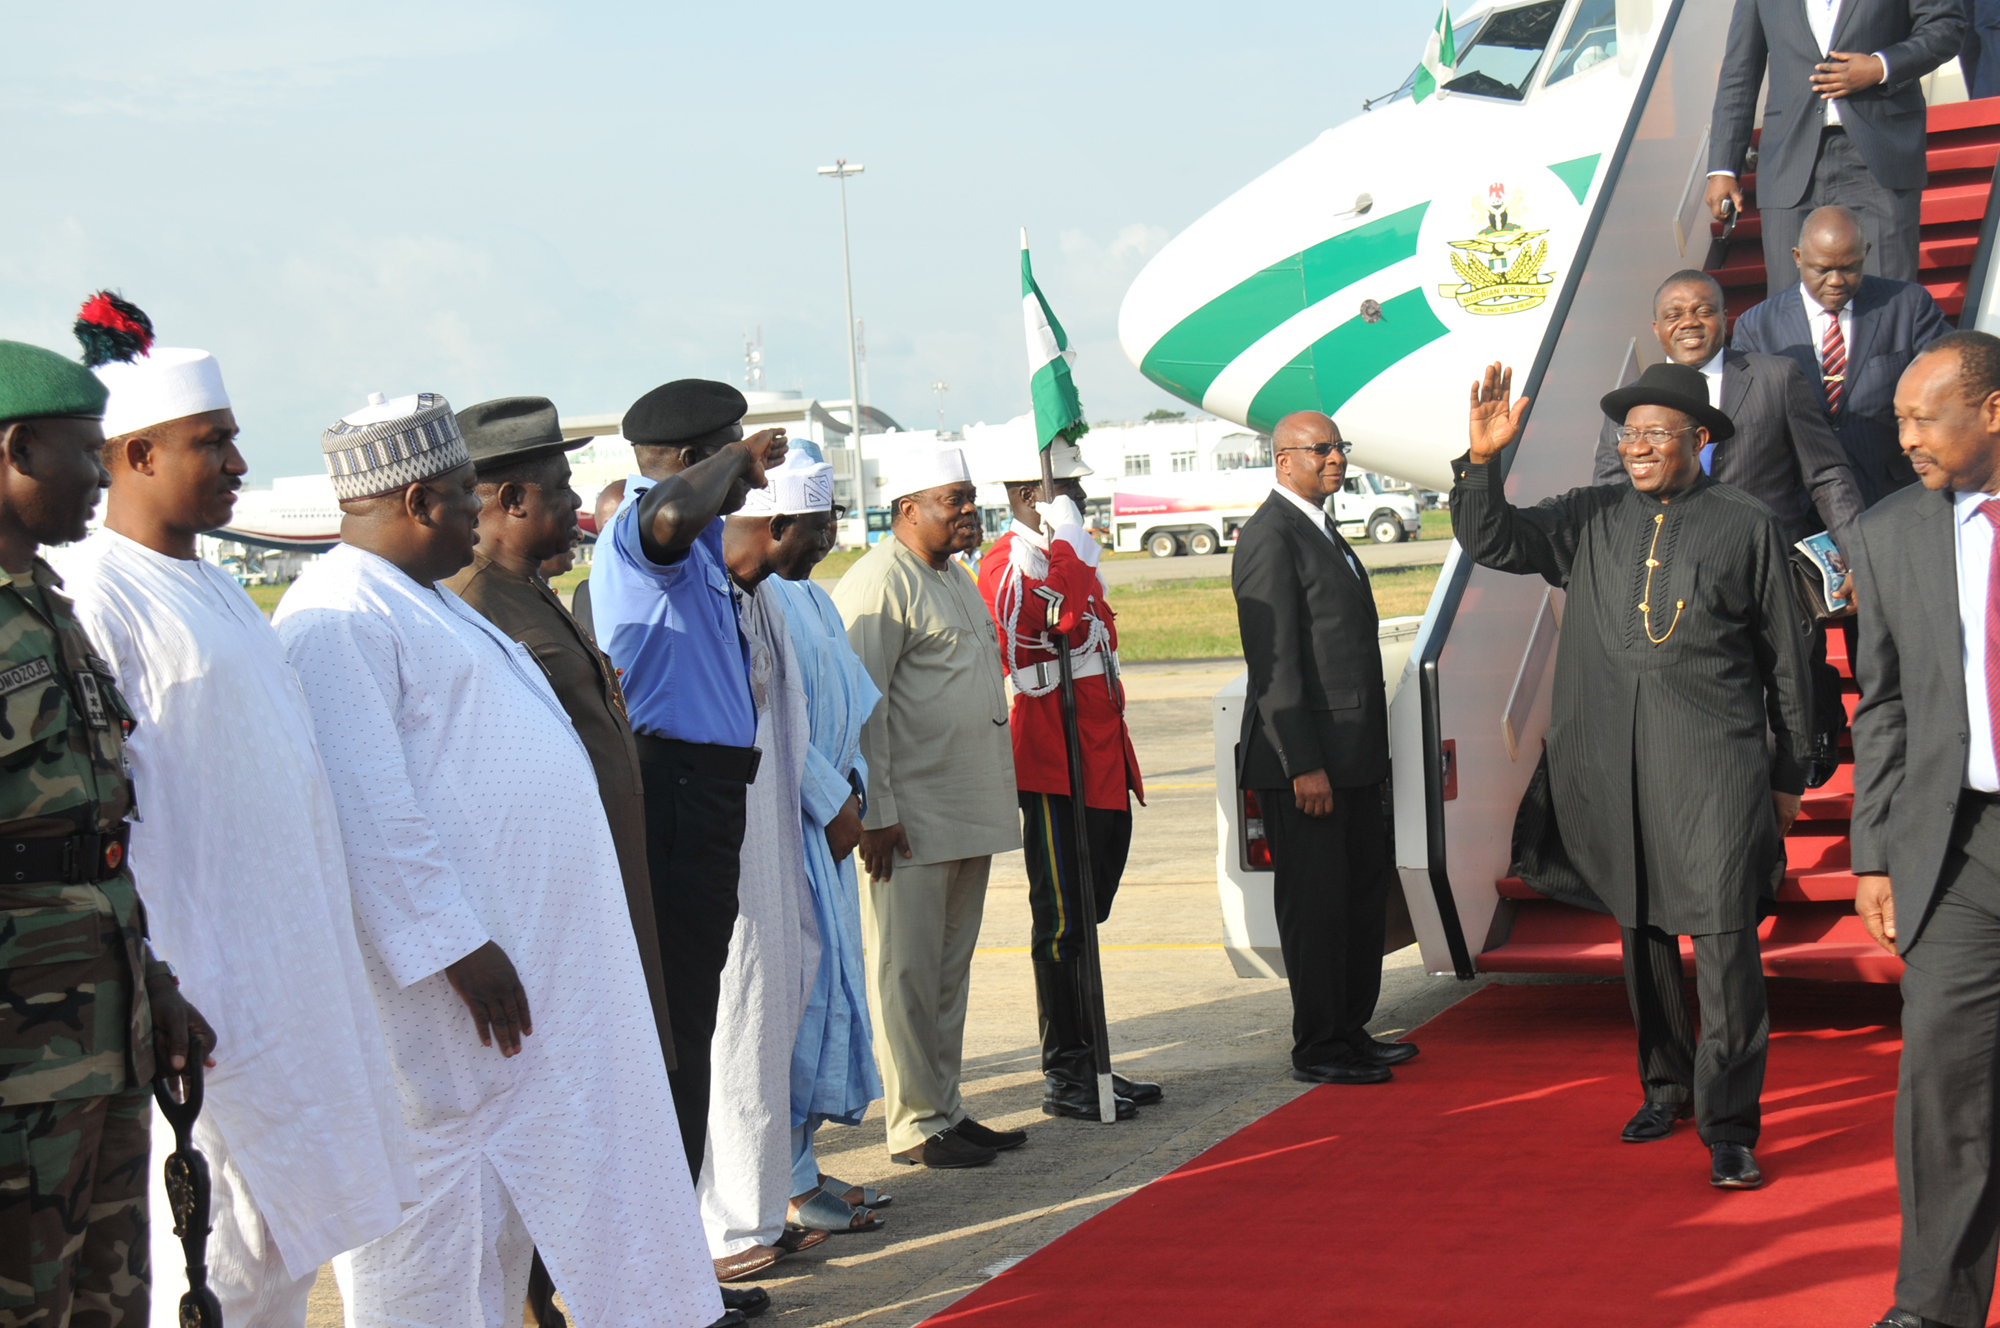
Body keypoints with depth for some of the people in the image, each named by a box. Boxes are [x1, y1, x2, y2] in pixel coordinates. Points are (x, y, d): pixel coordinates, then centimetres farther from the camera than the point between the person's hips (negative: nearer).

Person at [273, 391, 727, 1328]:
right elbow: (371, 809, -23)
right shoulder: (339, 617, -16)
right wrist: (457, 947, -23)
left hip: (541, 951, 11)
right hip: (460, 974, -11)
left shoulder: (424, 602, 18)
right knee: (435, 1187, -2)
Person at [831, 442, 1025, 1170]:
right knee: (909, 973, -2)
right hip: (912, 822, -9)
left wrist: (994, 800, 22)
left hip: (970, 816, 9)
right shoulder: (880, 583, -13)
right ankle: (917, 1126, 4)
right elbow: (862, 705, -17)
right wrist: (875, 813, -19)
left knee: (951, 970, 14)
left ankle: (947, 1109, 22)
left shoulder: (955, 577, 17)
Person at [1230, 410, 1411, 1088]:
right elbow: (1274, 661, -18)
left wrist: (1367, 750, 20)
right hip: (1304, 757, -10)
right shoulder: (1270, 536, -13)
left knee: (1363, 893, 14)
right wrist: (1303, 764, -22)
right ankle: (1317, 1048, 7)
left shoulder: (1323, 532, 18)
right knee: (1315, 902, -2)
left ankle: (1350, 1030, 25)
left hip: (1352, 752, 10)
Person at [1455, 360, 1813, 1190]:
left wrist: (1788, 775, 8)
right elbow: (1491, 541, 5)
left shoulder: (1747, 527, 4)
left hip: (1714, 757, -3)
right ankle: (1667, 1085, 31)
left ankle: (1729, 1128, -6)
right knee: (1642, 931, 14)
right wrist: (1482, 460, -13)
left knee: (1723, 936, -11)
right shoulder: (1590, 520, 10)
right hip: (1614, 763, 4)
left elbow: (1785, 658, 8)